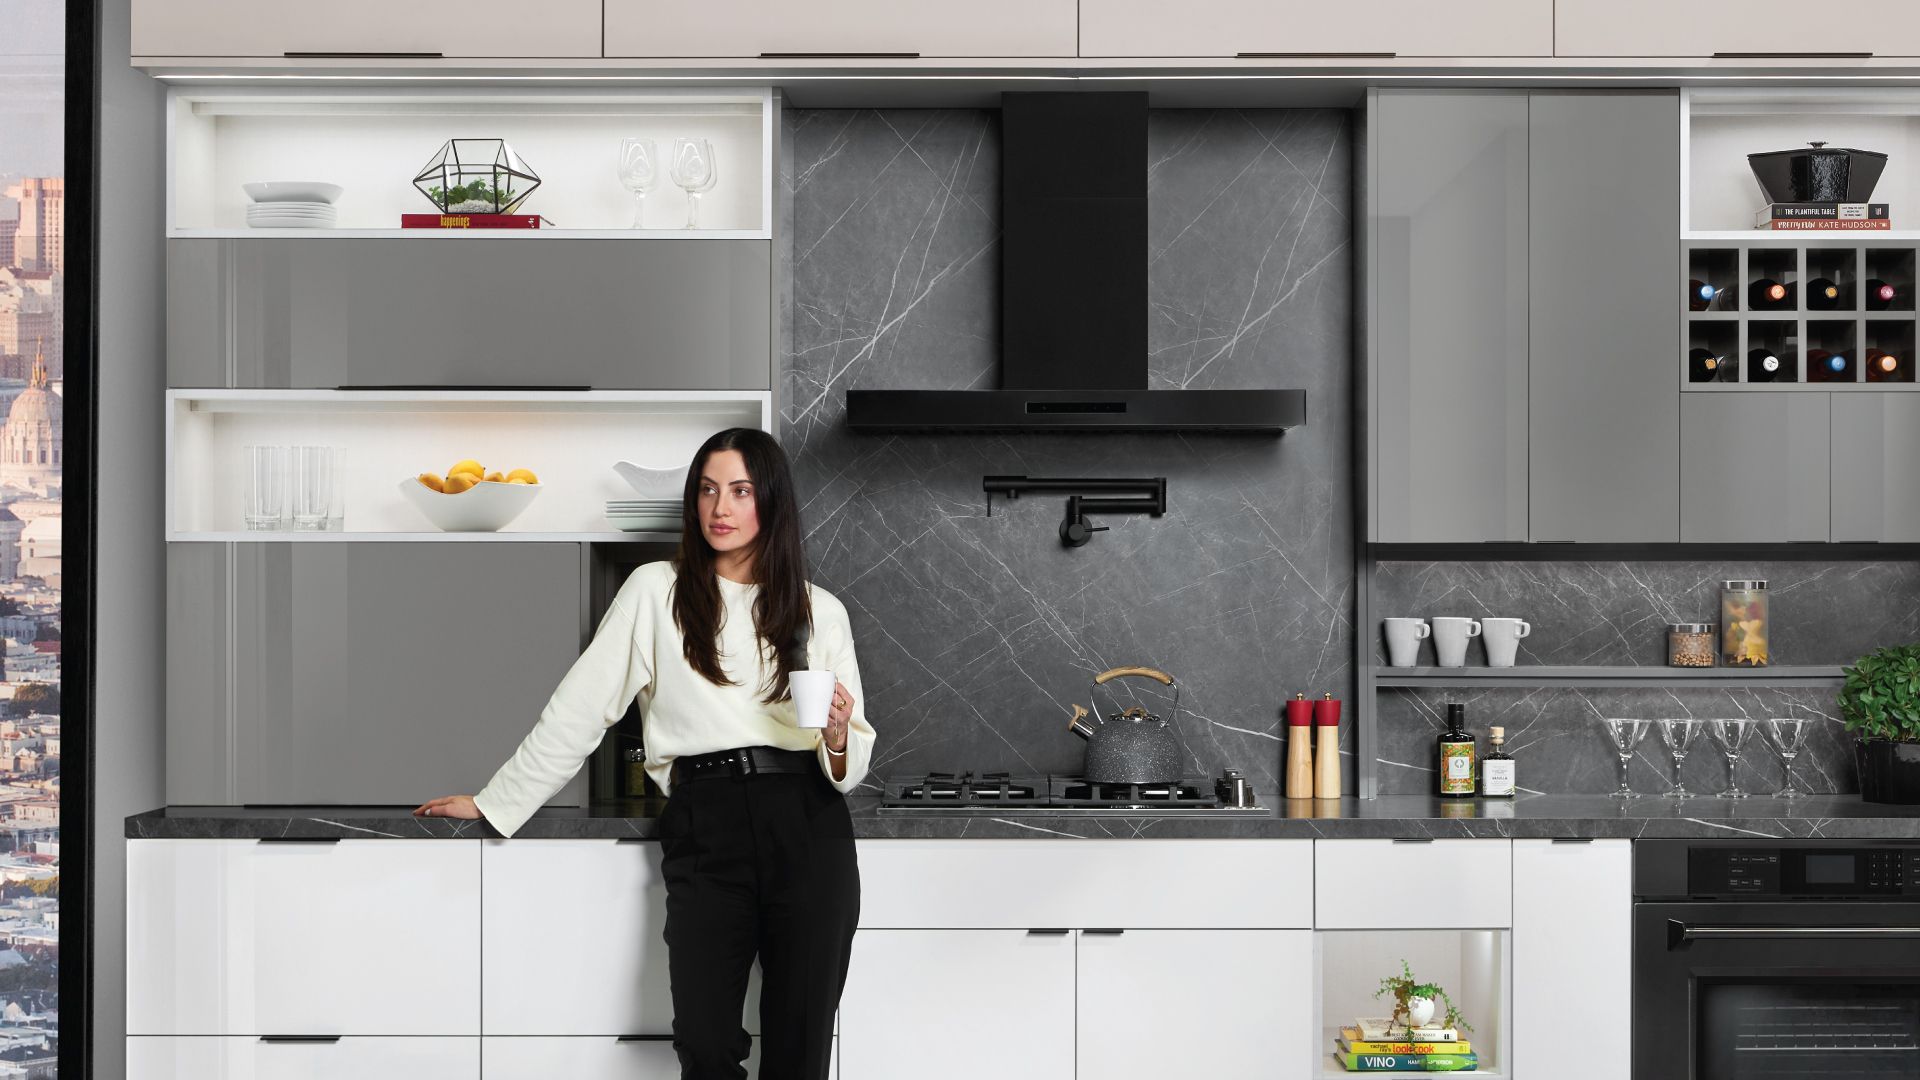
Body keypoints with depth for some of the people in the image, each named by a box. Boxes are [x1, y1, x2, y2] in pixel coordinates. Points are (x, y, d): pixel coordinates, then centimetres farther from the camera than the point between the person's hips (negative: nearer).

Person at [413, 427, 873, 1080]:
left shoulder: (821, 611, 13)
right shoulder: (657, 592, 8)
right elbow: (580, 709, 10)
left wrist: (839, 738, -6)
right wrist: (495, 802, 11)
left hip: (807, 830, 1)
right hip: (705, 826, -1)